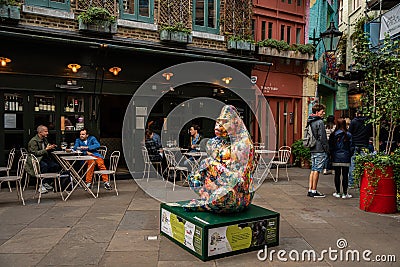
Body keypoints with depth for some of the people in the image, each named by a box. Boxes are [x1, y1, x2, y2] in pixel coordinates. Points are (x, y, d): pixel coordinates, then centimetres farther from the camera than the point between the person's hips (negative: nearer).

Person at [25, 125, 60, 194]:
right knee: (44, 166, -36)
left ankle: (46, 183, -5)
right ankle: (41, 186, -25)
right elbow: (35, 153, -20)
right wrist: (46, 149, -23)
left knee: (56, 166, -16)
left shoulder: (44, 139, 13)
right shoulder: (33, 141, -12)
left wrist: (51, 148, 0)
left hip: (43, 158, 8)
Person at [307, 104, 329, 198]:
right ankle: (314, 191, 1)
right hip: (320, 150, -8)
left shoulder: (310, 122, 13)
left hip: (313, 149, 9)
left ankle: (310, 190, 15)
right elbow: (322, 137, -15)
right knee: (317, 170, -3)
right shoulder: (320, 122, -13)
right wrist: (326, 148, -8)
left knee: (313, 170, 12)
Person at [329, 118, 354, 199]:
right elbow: (351, 147, -2)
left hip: (336, 158, 1)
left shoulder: (333, 135, -2)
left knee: (337, 175, 7)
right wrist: (349, 155, 12)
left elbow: (330, 147, 1)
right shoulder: (348, 135, -5)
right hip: (345, 158, -1)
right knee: (345, 175, 3)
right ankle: (345, 193, 5)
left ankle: (337, 192, 13)